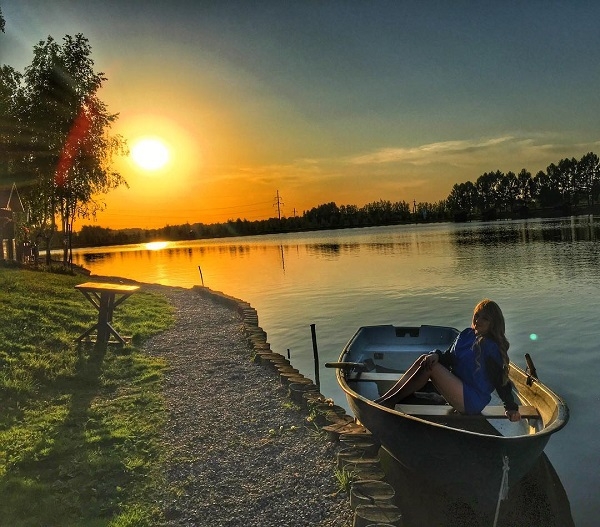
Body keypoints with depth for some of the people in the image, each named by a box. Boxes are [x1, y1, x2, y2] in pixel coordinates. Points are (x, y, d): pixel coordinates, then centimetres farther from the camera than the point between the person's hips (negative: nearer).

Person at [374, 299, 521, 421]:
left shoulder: (492, 347, -13)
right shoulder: (467, 335, 7)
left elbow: (501, 380, -9)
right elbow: (449, 359, 7)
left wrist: (511, 407, -8)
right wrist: (437, 355, -14)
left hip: (472, 402, -7)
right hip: (457, 385, 7)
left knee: (429, 366, -22)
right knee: (424, 359, -10)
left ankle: (390, 401, -18)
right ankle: (384, 398, -15)